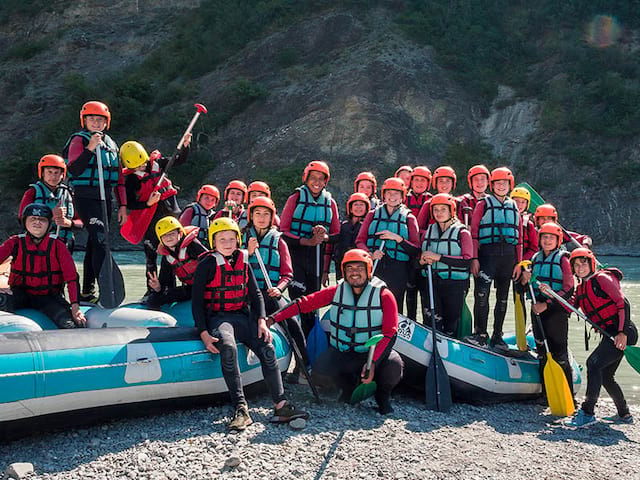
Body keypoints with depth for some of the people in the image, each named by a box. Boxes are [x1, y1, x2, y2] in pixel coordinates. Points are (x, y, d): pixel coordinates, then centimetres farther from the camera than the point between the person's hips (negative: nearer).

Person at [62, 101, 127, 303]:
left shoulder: (111, 144, 18)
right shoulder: (79, 140, -2)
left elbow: (119, 177, 19)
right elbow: (73, 169, -17)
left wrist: (122, 205, 14)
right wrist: (90, 148, -26)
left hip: (105, 200, 7)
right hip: (85, 197, -7)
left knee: (94, 244, 10)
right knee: (100, 241, -19)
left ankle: (87, 292, 17)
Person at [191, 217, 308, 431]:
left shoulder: (243, 261, 12)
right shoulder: (207, 265, -2)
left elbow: (255, 294, 16)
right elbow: (197, 302, -4)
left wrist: (261, 321, 0)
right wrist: (203, 333, -15)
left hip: (243, 315, 5)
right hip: (218, 317, -4)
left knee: (267, 349, -20)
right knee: (228, 348, -35)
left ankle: (280, 405, -21)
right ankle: (241, 409, -36)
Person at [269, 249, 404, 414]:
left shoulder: (384, 295, -8)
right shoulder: (336, 291, 1)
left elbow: (389, 334, -14)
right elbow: (304, 304, 4)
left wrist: (373, 362, -27)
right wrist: (273, 319, -4)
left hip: (373, 351, -2)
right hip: (341, 353, 2)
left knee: (394, 365, -33)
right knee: (319, 374, -25)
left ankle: (383, 395, 5)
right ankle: (349, 385, 12)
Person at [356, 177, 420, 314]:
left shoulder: (409, 218, 11)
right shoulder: (373, 214, 15)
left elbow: (416, 250, 4)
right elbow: (360, 241, 8)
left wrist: (397, 238, -11)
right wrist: (370, 254, -12)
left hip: (397, 271, -1)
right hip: (373, 268, 1)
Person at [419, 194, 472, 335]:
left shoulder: (462, 232, 1)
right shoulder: (429, 231, 15)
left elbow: (467, 261, -12)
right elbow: (419, 256, 20)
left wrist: (439, 257, -18)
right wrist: (422, 260, -5)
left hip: (454, 285, -3)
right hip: (431, 283, 3)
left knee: (451, 323, 2)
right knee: (432, 322, -5)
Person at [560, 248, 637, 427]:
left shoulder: (602, 279, -9)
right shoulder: (581, 288, 16)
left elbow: (623, 304, -15)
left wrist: (622, 332, -23)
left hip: (623, 333, -9)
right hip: (610, 334, 9)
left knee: (593, 363, -20)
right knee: (605, 376, 15)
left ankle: (587, 413, -19)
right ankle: (624, 414, 30)